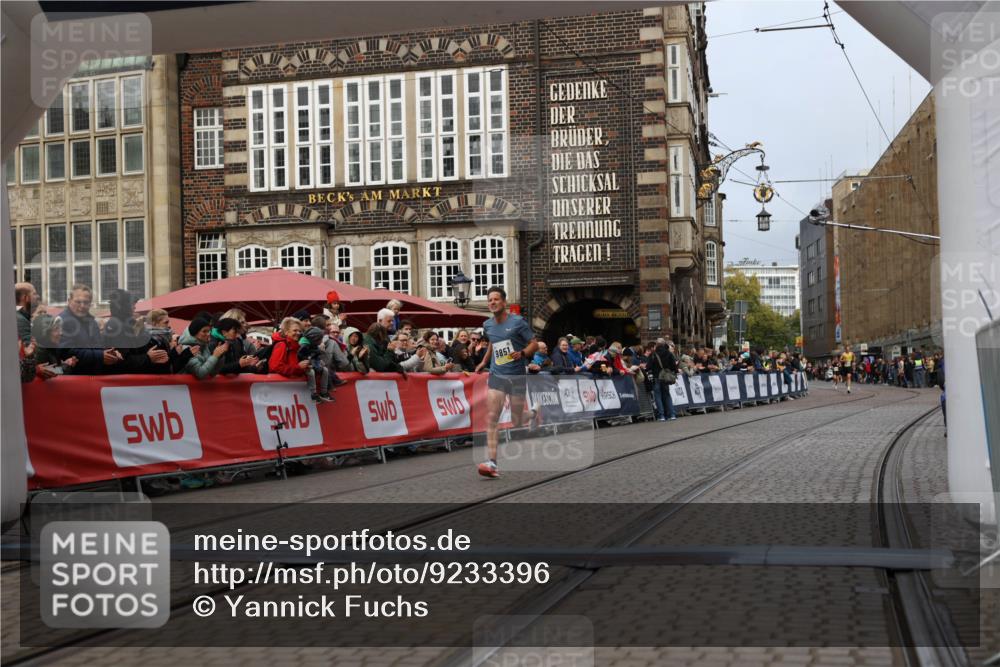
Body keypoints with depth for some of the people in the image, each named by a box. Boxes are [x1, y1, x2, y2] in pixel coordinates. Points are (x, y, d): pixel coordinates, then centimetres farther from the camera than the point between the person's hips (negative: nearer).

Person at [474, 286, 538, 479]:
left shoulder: (517, 321, -6)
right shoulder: (487, 325, 9)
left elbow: (534, 344, -2)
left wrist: (522, 353, -19)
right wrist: (484, 362, 29)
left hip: (517, 376, -3)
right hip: (496, 375, 3)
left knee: (517, 420, 5)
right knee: (491, 417, -14)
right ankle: (492, 463, -20)